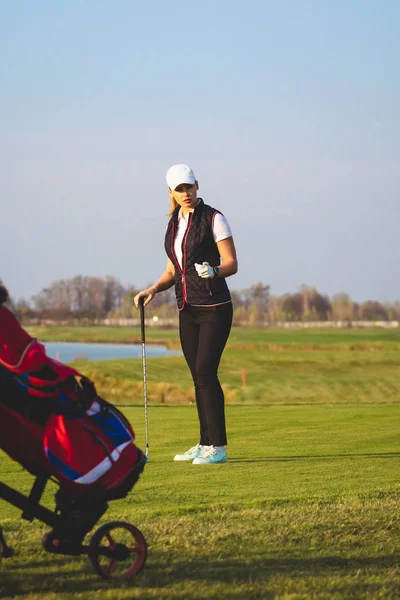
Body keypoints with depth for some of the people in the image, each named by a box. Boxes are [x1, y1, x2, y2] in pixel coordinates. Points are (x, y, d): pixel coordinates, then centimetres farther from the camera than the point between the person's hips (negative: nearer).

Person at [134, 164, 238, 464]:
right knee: (198, 375, 7)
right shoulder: (174, 224, 13)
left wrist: (213, 271, -31)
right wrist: (154, 288, 0)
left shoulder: (213, 218, -7)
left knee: (205, 372, -14)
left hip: (215, 307, -7)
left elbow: (232, 264, -10)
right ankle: (205, 444, 12)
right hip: (188, 310, 7)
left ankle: (218, 446, -13)